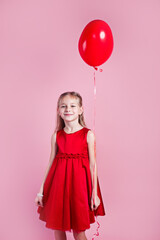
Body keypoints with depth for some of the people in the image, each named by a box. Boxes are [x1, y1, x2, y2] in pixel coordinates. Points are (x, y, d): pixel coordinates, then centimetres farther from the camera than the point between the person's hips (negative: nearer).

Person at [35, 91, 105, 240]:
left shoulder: (88, 134, -3)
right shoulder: (56, 135, 4)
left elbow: (92, 164, -2)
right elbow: (51, 162, 8)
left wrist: (94, 193, -3)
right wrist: (41, 190, 8)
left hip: (78, 183, -3)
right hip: (58, 183, 3)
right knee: (57, 228, 12)